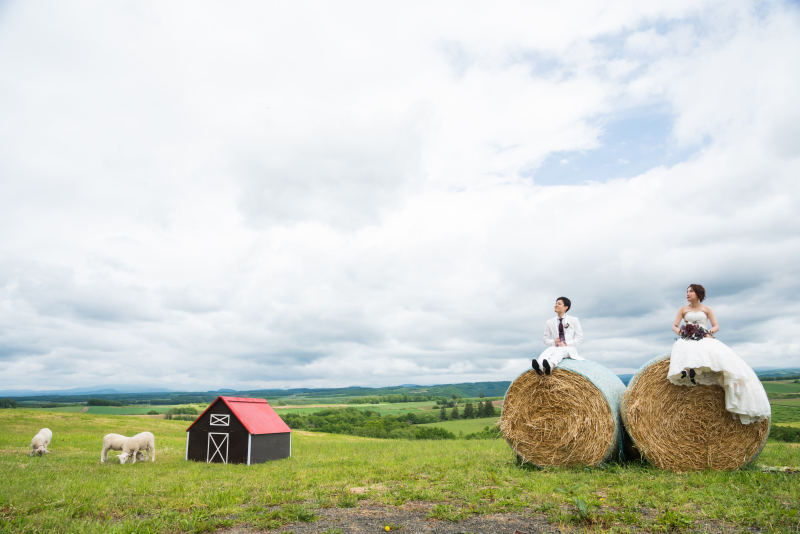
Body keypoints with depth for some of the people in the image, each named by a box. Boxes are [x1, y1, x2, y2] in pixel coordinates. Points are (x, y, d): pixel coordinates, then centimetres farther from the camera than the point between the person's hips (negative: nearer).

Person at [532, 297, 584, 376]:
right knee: (548, 350, -34)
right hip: (555, 348, 2)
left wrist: (566, 344, -10)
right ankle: (539, 367, -66)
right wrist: (553, 342, -8)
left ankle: (550, 365, -70)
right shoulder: (550, 322, 15)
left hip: (569, 349, -2)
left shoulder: (574, 320, 9)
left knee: (560, 350, -38)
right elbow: (546, 340, 16)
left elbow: (579, 338, 4)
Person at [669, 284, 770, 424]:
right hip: (687, 340, 0)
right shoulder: (683, 310, 15)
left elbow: (716, 326, 9)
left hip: (705, 341, 0)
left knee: (724, 355, -28)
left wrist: (709, 332, -12)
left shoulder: (706, 309, 15)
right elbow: (674, 327, 10)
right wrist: (682, 332, -10)